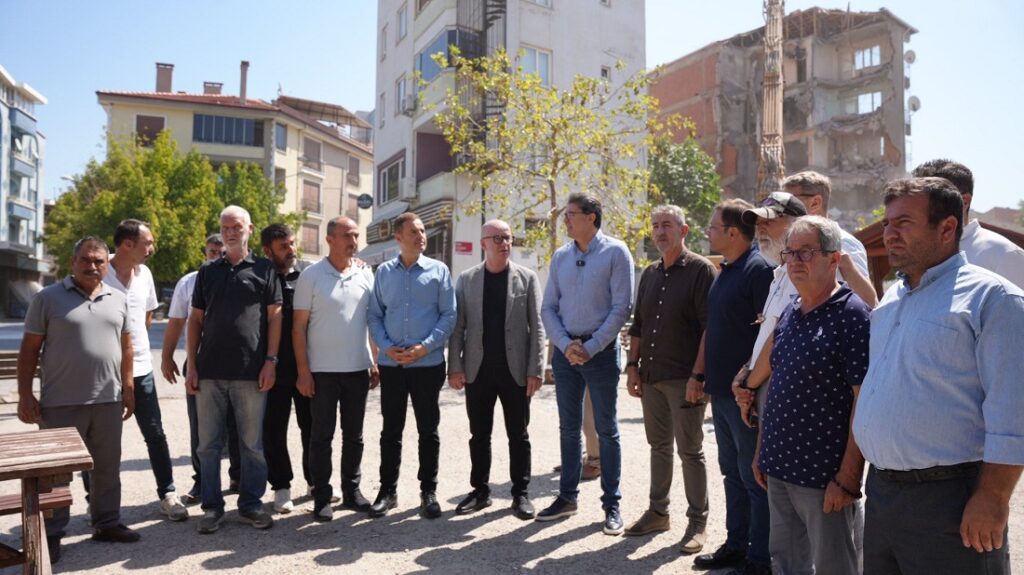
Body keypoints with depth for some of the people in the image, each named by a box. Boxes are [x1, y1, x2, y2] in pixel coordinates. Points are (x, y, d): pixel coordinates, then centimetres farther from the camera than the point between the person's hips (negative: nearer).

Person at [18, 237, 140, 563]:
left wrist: (128, 388, 10)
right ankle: (52, 534, 19)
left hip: (107, 401, 4)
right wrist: (25, 395, -7)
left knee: (107, 467, 13)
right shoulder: (48, 298, -3)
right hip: (61, 403, -3)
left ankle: (107, 523, 26)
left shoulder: (118, 300, 8)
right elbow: (29, 349, -2)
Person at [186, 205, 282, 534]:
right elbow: (195, 320, 11)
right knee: (209, 444, 9)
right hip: (210, 371, 3)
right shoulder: (207, 272, 12)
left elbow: (275, 316, 1)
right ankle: (212, 506, 20)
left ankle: (251, 503, 19)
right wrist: (191, 366, 4)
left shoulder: (264, 269, 4)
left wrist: (270, 361, -7)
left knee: (253, 443, 6)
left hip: (251, 372, -2)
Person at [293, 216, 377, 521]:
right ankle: (321, 497, 15)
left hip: (358, 369, 4)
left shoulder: (366, 275, 6)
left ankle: (352, 490, 24)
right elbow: (299, 326, -5)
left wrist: (376, 363, 7)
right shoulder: (311, 275, -5)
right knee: (321, 435, 4)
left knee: (353, 435, 12)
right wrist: (303, 370, -10)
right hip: (322, 370, -3)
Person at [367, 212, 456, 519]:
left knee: (428, 430, 8)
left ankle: (428, 491, 20)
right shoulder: (384, 272, 7)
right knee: (390, 430, 10)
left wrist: (425, 347, -13)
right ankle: (387, 490, 22)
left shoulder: (438, 270, 1)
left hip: (428, 363, -1)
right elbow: (374, 314, 7)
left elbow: (449, 315, -2)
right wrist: (385, 346, -9)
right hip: (390, 363, 2)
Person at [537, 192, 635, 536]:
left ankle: (612, 504, 14)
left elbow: (621, 307, -10)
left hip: (600, 350, -4)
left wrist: (590, 347, -14)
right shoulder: (560, 256, 8)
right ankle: (567, 496, 24)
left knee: (606, 429, 4)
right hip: (565, 350, 5)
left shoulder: (615, 252, -6)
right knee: (568, 427, 12)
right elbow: (548, 307, 8)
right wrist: (566, 344, -7)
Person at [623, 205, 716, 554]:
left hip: (684, 378, -6)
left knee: (690, 450, 2)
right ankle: (658, 512, 28)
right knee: (658, 446, 15)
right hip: (651, 375, 7)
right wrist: (633, 365, 10)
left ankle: (697, 522, 15)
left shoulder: (701, 270, -7)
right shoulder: (650, 274, 14)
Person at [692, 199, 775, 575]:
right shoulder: (723, 273, 14)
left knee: (754, 478, 2)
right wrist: (697, 375, 18)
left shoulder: (759, 270, -14)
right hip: (720, 390, 9)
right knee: (732, 473, 17)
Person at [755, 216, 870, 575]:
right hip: (779, 469, 7)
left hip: (824, 475, -7)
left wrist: (848, 476, -19)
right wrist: (762, 451, 14)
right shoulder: (789, 313, 10)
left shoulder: (853, 315, -13)